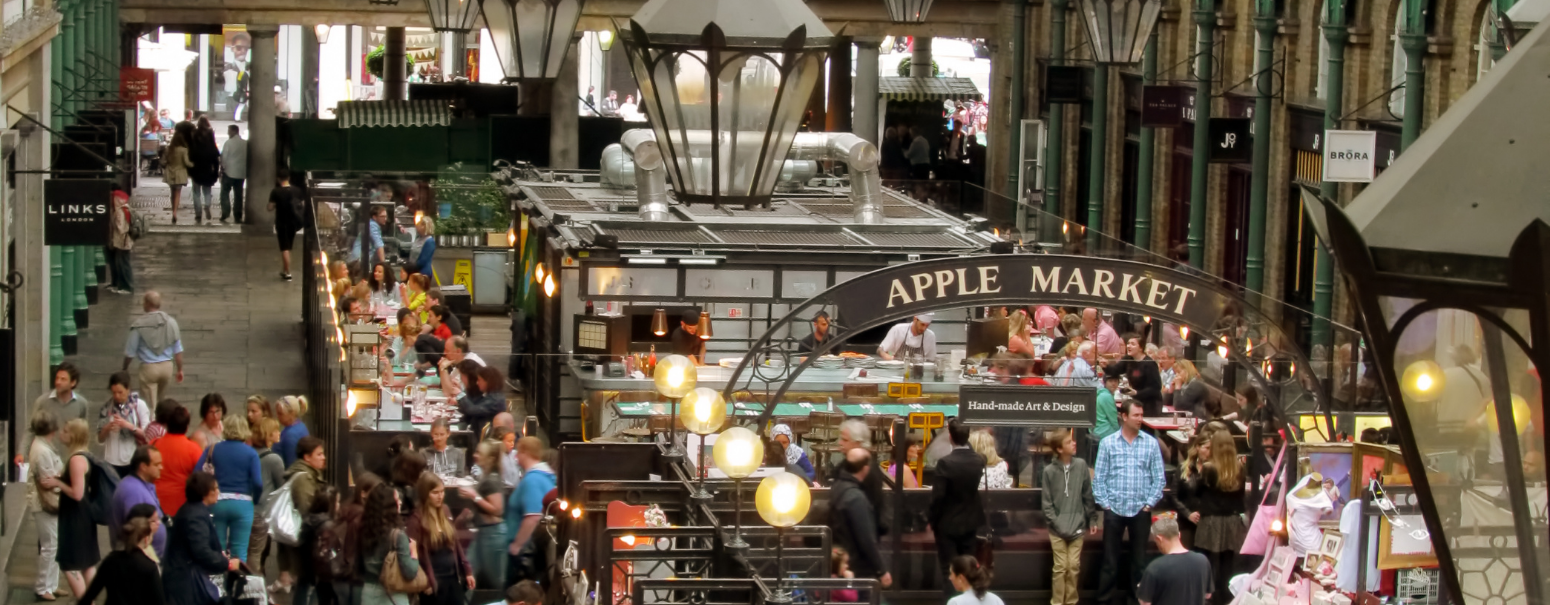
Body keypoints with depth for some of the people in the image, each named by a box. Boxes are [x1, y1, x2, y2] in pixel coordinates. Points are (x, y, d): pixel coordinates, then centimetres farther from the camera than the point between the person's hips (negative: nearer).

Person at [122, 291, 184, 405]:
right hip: (167, 366, 4)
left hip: (148, 367, -4)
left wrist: (125, 368, 11)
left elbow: (130, 352, -6)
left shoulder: (139, 325, -14)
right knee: (160, 401, 23)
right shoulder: (171, 322, -3)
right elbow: (178, 350, 2)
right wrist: (179, 369, 14)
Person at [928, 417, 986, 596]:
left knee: (949, 571, 2)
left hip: (947, 523, -5)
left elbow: (938, 496, -22)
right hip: (970, 522, 5)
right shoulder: (979, 461, -5)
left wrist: (931, 520, -4)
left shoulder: (945, 463, -22)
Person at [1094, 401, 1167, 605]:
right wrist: (1104, 502, -5)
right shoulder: (1108, 443, 1)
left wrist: (1149, 503, -3)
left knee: (1139, 558, 7)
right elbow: (1099, 477, 1)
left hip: (1140, 511, 1)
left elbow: (1158, 477, 4)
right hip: (1114, 509, -1)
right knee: (1110, 559, 3)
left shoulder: (1151, 443, 2)